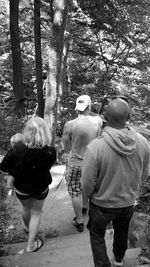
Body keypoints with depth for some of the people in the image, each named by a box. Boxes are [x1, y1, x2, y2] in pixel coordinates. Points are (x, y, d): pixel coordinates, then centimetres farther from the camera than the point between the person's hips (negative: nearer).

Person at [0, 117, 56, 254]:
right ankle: (30, 245, 34)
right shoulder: (50, 151, -28)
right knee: (36, 213, 23)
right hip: (41, 188, -1)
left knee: (26, 208, 31)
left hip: (22, 188, 1)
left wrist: (17, 172, 1)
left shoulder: (17, 150, -29)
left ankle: (27, 228, 60)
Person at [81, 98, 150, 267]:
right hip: (128, 202, 5)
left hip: (102, 204, -4)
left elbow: (87, 183, -21)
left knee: (97, 235, 24)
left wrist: (88, 195, 2)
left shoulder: (95, 147, -32)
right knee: (122, 231, 32)